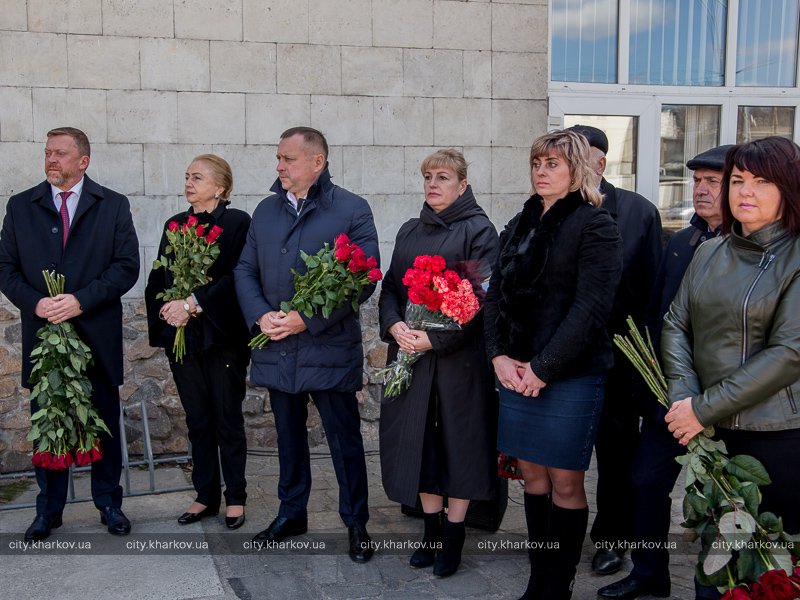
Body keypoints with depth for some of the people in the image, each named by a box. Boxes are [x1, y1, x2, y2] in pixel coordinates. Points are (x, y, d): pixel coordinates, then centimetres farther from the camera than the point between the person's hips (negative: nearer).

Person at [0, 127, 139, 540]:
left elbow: (127, 266, -5)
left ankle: (109, 504, 23)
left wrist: (81, 300, -16)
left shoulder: (113, 206, 2)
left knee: (104, 424, 8)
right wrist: (36, 303, -14)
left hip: (97, 335, -1)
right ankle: (48, 509, 23)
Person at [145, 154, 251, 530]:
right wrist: (167, 310, -6)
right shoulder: (175, 225, 13)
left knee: (227, 420, 3)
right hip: (181, 336, 5)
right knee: (197, 420, 12)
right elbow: (157, 279, 11)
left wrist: (193, 303, -18)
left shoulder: (237, 222, -5)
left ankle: (235, 498, 16)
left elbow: (236, 277, -14)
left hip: (221, 336, -5)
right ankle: (206, 496, 22)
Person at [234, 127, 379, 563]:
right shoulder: (266, 211, 11)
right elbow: (245, 270, 11)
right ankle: (291, 513, 33)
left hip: (329, 349, -5)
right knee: (288, 436, 17)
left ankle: (356, 523, 18)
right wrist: (260, 315, -8)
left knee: (345, 440, 3)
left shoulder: (352, 210, -5)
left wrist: (308, 320, -17)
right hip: (277, 349, 5)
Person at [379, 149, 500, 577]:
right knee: (419, 440, 9)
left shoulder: (478, 231, -5)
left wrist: (434, 338, -19)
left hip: (458, 355, -5)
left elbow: (481, 298, -13)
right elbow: (390, 287, 13)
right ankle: (431, 529, 23)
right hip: (409, 353, 6)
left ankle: (453, 535, 16)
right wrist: (394, 325, -7)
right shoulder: (410, 232, 14)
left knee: (458, 440, 3)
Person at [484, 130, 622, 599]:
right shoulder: (520, 225, 14)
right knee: (532, 474, 12)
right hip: (516, 371, 6)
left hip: (571, 375, -6)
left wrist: (542, 368, -16)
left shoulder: (596, 226, -6)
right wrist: (500, 357, -3)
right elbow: (496, 294, 11)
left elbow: (591, 308, -15)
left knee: (565, 482, 2)